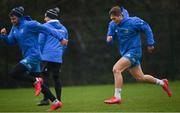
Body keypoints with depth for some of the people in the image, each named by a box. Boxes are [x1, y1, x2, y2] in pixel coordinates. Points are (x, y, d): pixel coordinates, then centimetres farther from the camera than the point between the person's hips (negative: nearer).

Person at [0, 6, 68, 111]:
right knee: (37, 83, 11)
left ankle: (36, 81, -7)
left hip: (33, 56, -9)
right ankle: (56, 102, 15)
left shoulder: (29, 25, -13)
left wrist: (61, 38, -11)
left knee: (14, 73, -18)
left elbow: (47, 30, -11)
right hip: (28, 57, 9)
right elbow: (10, 41, 14)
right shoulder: (15, 28, 12)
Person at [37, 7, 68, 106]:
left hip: (47, 56, -5)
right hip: (58, 57, 5)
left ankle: (46, 99, -10)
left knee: (45, 76, -4)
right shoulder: (63, 28, 15)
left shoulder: (45, 26, -2)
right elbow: (65, 45, 19)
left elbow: (41, 42, -3)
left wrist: (39, 54, 7)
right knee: (56, 77, 11)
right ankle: (58, 99, 10)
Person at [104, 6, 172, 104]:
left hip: (133, 51, -8)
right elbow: (110, 35, 10)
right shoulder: (112, 24, 1)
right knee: (140, 77, 15)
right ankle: (162, 83, 37)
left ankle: (117, 97, -23)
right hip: (125, 53, 8)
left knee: (116, 69, -24)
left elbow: (146, 28, -4)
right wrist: (109, 38, -15)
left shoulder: (132, 22, -15)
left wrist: (150, 44, -3)